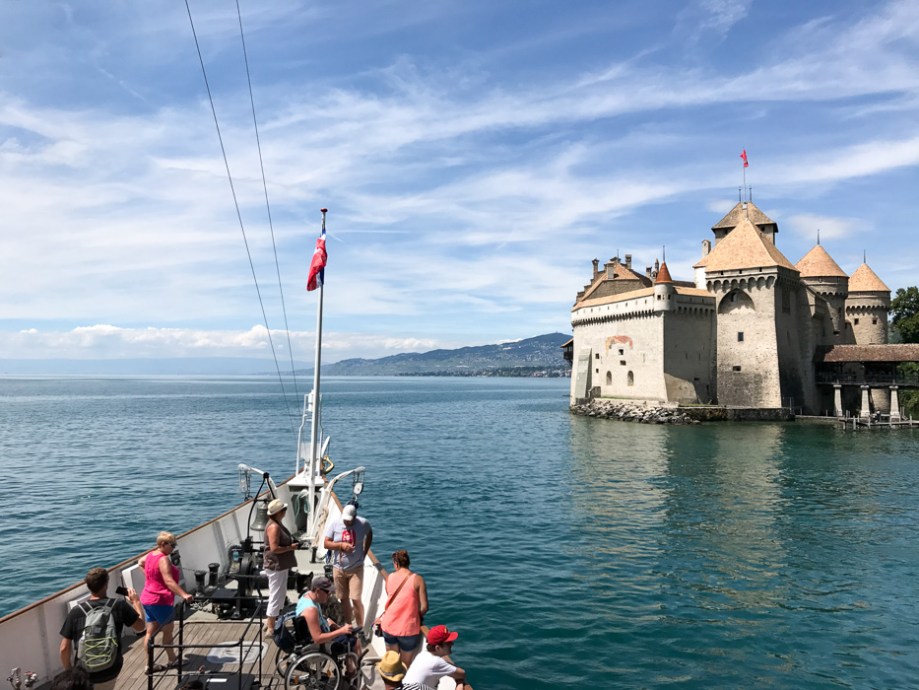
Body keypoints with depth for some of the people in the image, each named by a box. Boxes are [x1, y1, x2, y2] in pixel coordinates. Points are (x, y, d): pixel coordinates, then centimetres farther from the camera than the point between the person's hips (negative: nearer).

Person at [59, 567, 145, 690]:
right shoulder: (119, 605, -10)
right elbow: (140, 627, 1)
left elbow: (64, 648, -6)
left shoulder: (76, 612, -8)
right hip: (111, 671, -1)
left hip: (83, 674, 1)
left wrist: (69, 671, 11)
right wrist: (136, 601, 15)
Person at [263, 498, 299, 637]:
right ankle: (270, 629, 6)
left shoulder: (277, 524, 10)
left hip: (280, 565, 10)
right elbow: (274, 548, -26)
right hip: (276, 566, -10)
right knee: (276, 596, -2)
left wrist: (292, 543, 6)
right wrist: (291, 547, -17)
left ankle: (271, 622, 30)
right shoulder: (274, 526, -22)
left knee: (279, 595, 19)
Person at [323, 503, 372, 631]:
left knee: (355, 599, -9)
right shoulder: (335, 524, -8)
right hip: (338, 568, 2)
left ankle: (361, 628, 5)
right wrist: (341, 545, -20)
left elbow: (369, 534, 12)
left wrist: (364, 552, 5)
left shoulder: (363, 524, -10)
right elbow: (326, 544, -6)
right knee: (343, 599, 12)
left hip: (356, 568, -2)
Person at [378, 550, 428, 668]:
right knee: (406, 664, 12)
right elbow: (424, 607, -12)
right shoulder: (417, 579, -11)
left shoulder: (390, 577, -2)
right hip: (408, 629, -3)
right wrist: (417, 616, 6)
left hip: (389, 626, 3)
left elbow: (390, 599, 8)